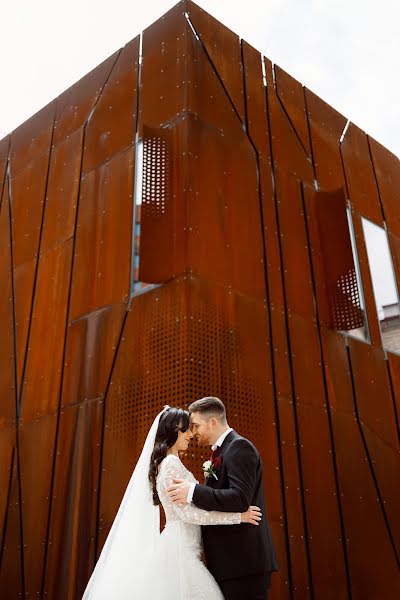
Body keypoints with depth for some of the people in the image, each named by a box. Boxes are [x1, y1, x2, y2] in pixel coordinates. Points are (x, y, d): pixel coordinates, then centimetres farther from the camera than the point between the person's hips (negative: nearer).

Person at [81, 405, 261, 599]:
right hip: (179, 549, -9)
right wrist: (239, 516, -17)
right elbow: (187, 513, -20)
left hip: (179, 547, 9)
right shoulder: (171, 464, -14)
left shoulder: (165, 463, 14)